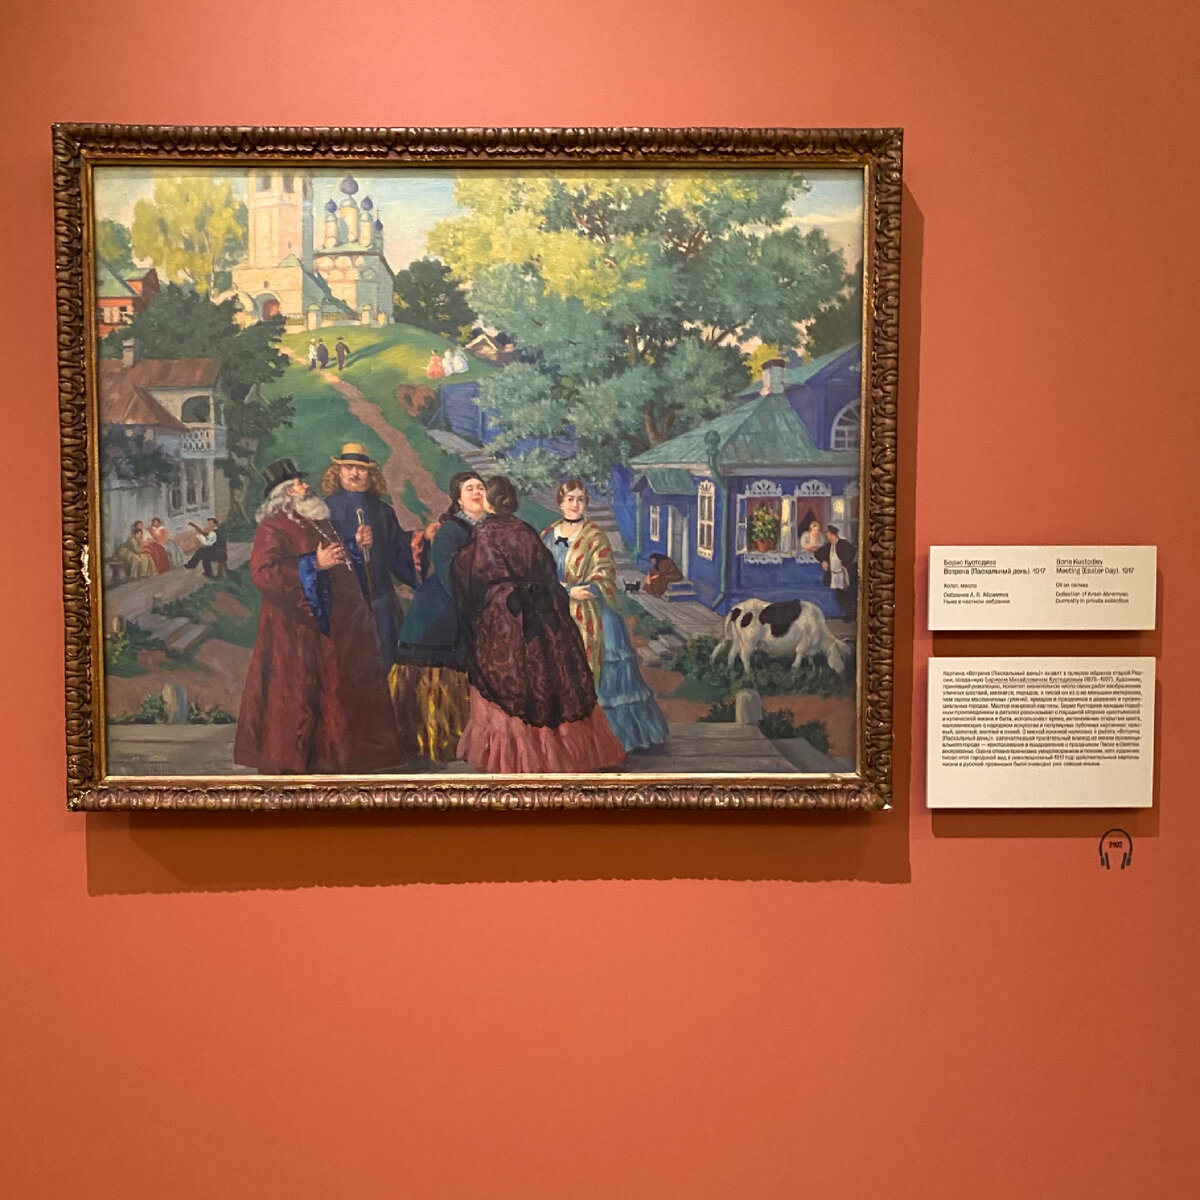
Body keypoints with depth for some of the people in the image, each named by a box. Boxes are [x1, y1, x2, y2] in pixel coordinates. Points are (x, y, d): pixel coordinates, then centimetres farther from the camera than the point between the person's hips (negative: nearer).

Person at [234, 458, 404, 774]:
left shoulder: (320, 523, 18)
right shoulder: (273, 528, -8)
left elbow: (342, 566, 33)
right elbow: (262, 573, -22)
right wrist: (314, 564, -22)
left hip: (331, 628, 8)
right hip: (295, 632, -8)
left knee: (333, 694, 12)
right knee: (294, 697, -3)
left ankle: (333, 760, 21)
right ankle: (286, 764, 6)